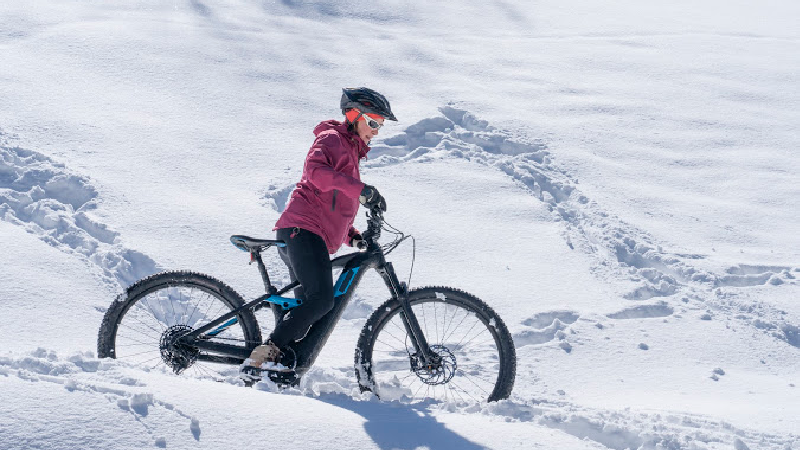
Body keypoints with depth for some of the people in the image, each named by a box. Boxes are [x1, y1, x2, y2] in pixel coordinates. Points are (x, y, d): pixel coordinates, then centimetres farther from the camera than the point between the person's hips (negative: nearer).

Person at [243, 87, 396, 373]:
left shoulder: (351, 153, 32)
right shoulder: (332, 139, 2)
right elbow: (315, 170, -22)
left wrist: (352, 236, 19)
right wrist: (361, 189, -29)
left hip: (317, 241, 10)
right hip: (302, 231, -10)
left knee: (310, 308, 3)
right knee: (321, 299, -24)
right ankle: (266, 354, -24)